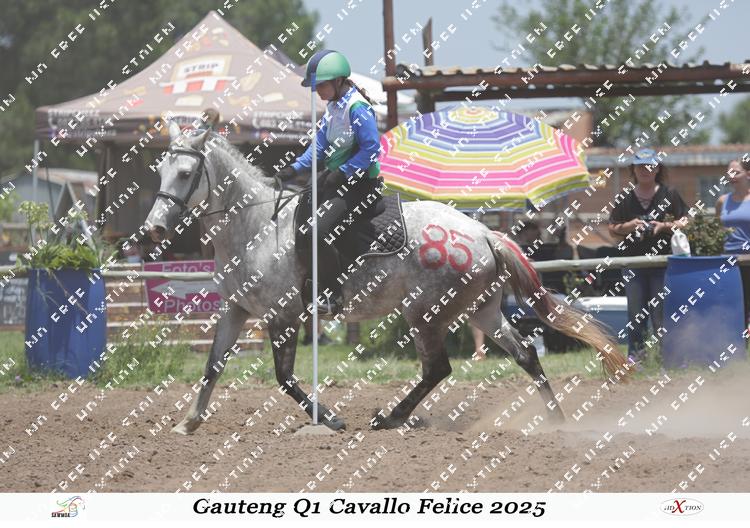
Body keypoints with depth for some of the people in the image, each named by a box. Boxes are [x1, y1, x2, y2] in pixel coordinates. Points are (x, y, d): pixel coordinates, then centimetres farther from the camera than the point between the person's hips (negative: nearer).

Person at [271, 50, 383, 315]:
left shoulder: (357, 108, -19)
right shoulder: (334, 106, 11)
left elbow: (371, 149, -23)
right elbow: (321, 143, 15)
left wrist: (342, 173, -24)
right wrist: (296, 167, 4)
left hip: (362, 185, -10)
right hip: (339, 181, 10)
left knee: (319, 230, -22)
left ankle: (333, 297, -11)